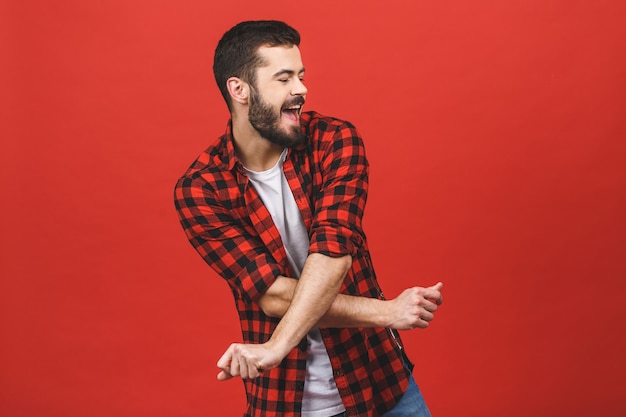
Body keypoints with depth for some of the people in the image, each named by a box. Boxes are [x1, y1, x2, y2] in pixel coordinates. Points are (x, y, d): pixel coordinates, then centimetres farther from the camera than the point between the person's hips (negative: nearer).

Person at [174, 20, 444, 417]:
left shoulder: (334, 141, -10)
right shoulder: (199, 190, -12)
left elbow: (332, 253, -23)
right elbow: (272, 297, -19)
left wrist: (277, 346, -35)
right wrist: (387, 313, -25)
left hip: (376, 377, 1)